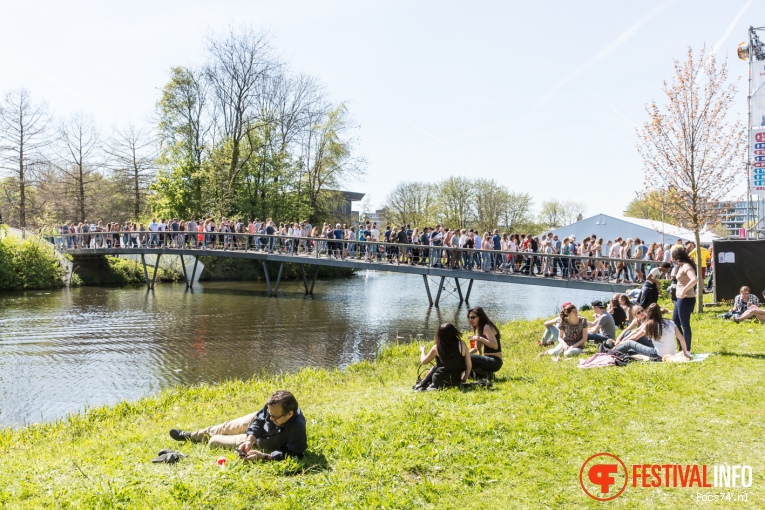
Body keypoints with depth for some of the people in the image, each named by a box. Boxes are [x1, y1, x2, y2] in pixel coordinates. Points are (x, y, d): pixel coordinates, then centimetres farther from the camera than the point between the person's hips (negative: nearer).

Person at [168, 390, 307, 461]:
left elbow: (294, 455, -39)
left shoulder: (297, 429, -46)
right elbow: (260, 419, -14)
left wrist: (263, 456, -45)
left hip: (261, 443, -4)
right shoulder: (274, 406, -30)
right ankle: (191, 436, 49)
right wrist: (250, 439, -28)